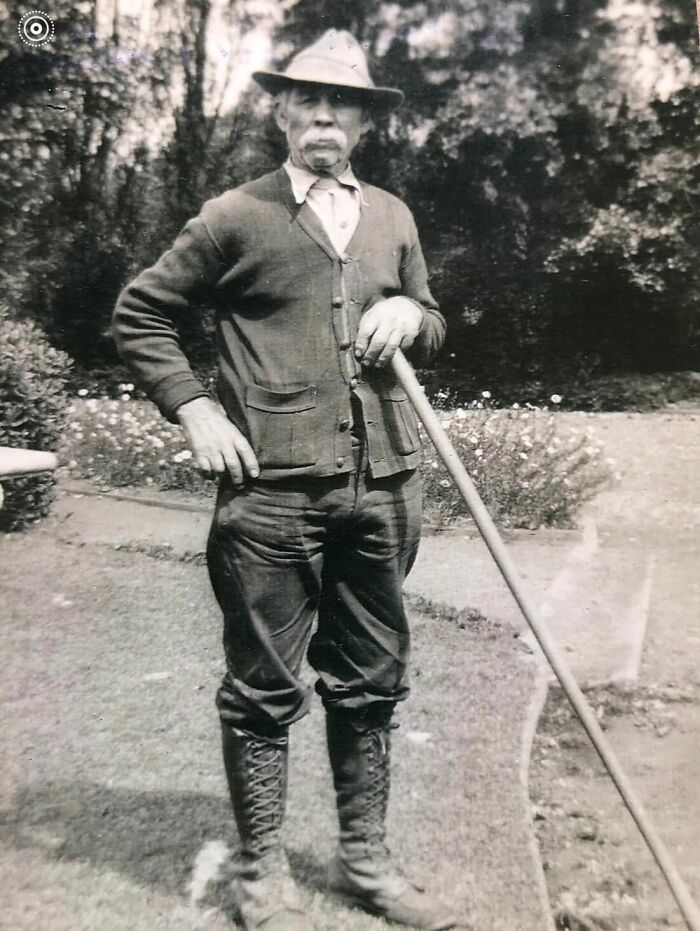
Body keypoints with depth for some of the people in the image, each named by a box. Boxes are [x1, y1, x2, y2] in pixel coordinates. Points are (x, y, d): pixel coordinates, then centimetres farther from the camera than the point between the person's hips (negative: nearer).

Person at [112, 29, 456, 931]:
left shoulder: (392, 217, 15)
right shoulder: (236, 215, 2)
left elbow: (432, 328, 24)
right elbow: (138, 314, 5)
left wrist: (411, 315, 1)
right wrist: (194, 409, -6)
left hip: (380, 487, 5)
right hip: (272, 491, -4)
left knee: (370, 682, 14)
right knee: (264, 689, 6)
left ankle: (364, 858, 34)